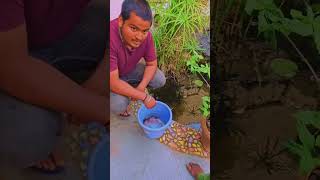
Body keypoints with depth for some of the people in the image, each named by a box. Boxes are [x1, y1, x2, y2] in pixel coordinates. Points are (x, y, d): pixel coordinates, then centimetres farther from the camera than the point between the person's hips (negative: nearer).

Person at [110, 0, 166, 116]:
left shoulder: (145, 35, -22)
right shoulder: (111, 38, -41)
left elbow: (152, 64, -8)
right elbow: (113, 83, -38)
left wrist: (141, 87, -23)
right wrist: (144, 97, -30)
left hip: (129, 70, 5)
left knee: (160, 80, -6)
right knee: (120, 105, -28)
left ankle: (128, 88, 15)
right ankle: (117, 97, 9)